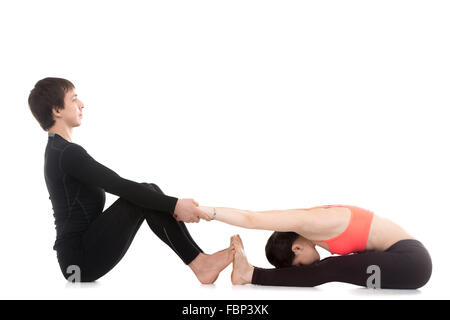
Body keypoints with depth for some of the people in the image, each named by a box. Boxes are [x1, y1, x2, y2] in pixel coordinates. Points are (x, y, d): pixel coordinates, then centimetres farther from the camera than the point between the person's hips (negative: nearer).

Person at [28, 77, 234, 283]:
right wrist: (174, 205, -22)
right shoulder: (68, 154, -16)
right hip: (81, 260, -9)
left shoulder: (57, 150, 16)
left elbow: (112, 186, 15)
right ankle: (198, 263, -13)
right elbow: (120, 187, -23)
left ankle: (198, 260, -6)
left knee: (150, 192, 3)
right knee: (145, 195, -16)